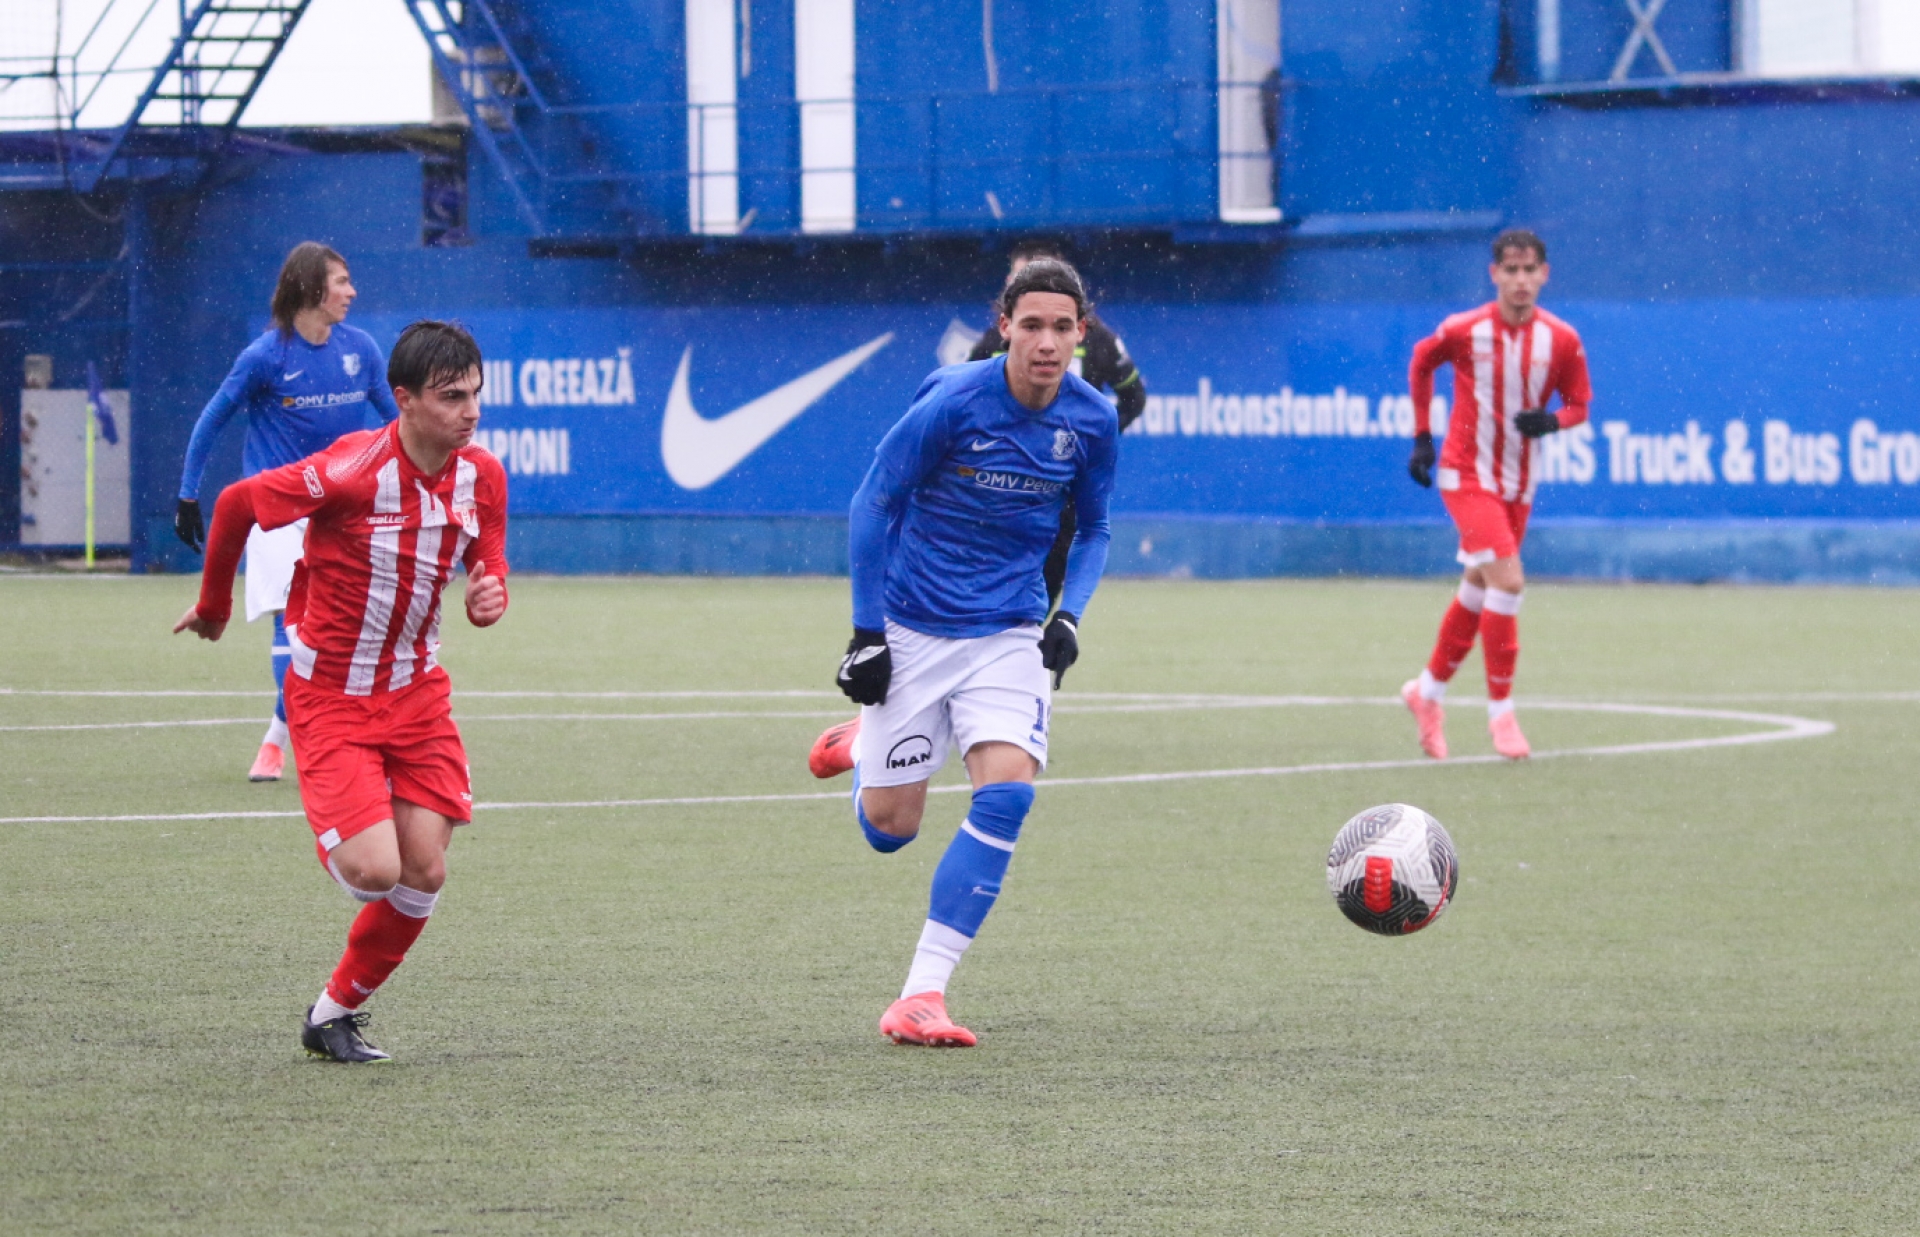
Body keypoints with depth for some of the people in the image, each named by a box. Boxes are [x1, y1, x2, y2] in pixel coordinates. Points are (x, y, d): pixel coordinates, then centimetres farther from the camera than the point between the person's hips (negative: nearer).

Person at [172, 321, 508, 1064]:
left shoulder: (481, 477, -7)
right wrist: (214, 604, 6)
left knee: (425, 871, -2)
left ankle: (336, 1013, 17)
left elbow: (488, 574, 6)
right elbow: (237, 503, -10)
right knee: (374, 869, -17)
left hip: (416, 690, 5)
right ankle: (331, 838, 20)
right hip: (330, 695, -5)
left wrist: (489, 599, -20)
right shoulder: (354, 470, -24)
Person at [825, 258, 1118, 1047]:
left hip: (1011, 634, 2)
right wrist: (865, 632, -9)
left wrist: (1070, 616, -4)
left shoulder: (1092, 423, -4)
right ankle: (866, 748, 42)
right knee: (887, 828, 2)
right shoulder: (953, 402, -16)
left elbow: (1092, 529, 13)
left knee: (1006, 792, -21)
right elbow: (874, 502, -7)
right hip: (912, 628, -2)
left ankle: (922, 994, -18)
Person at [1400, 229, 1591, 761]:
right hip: (1467, 475, -4)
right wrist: (1422, 436, 6)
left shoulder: (1562, 340, -7)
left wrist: (1553, 421, -19)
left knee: (1478, 593, 15)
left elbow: (1579, 403, 4)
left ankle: (1428, 691, 36)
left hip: (1517, 485, 4)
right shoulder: (1464, 331, -12)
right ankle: (1501, 711, -10)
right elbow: (1422, 360, 8)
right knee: (1508, 581, -19)